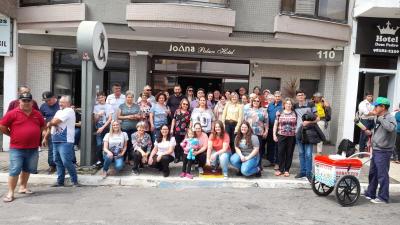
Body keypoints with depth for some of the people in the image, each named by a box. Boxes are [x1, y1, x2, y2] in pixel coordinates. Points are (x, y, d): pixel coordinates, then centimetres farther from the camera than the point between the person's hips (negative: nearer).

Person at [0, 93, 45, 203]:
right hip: (17, 148, -4)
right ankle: (10, 192, 7)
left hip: (33, 148, 4)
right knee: (14, 170, -3)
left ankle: (23, 187, 33)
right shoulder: (12, 113, -6)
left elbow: (42, 126, 20)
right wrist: (13, 135, 2)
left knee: (27, 169, 16)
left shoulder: (37, 114, 6)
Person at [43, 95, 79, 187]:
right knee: (58, 161, 12)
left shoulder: (69, 111, -9)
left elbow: (54, 122, -15)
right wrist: (45, 137, 20)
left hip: (65, 141, -9)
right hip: (56, 141, 9)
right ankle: (60, 181, 21)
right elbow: (51, 125, 24)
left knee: (66, 162, -11)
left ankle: (74, 181, -1)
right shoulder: (58, 112, 20)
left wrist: (49, 123, 6)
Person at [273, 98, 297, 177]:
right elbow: (275, 124, 6)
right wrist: (274, 134, 1)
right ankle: (280, 169, 13)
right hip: (281, 136, 0)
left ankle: (287, 170, 16)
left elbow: (297, 125, 9)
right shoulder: (279, 113, 4)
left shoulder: (294, 113, 5)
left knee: (289, 153, 6)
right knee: (281, 153, 1)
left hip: (292, 136, 0)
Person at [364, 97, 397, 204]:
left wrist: (379, 116, -30)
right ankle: (370, 193, 29)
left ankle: (383, 197, 12)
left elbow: (390, 128, -37)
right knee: (372, 173, 17)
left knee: (382, 175, 0)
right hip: (376, 150, 9)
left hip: (383, 152, -9)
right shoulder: (379, 119, 12)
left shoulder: (389, 118, -15)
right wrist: (370, 132, 7)